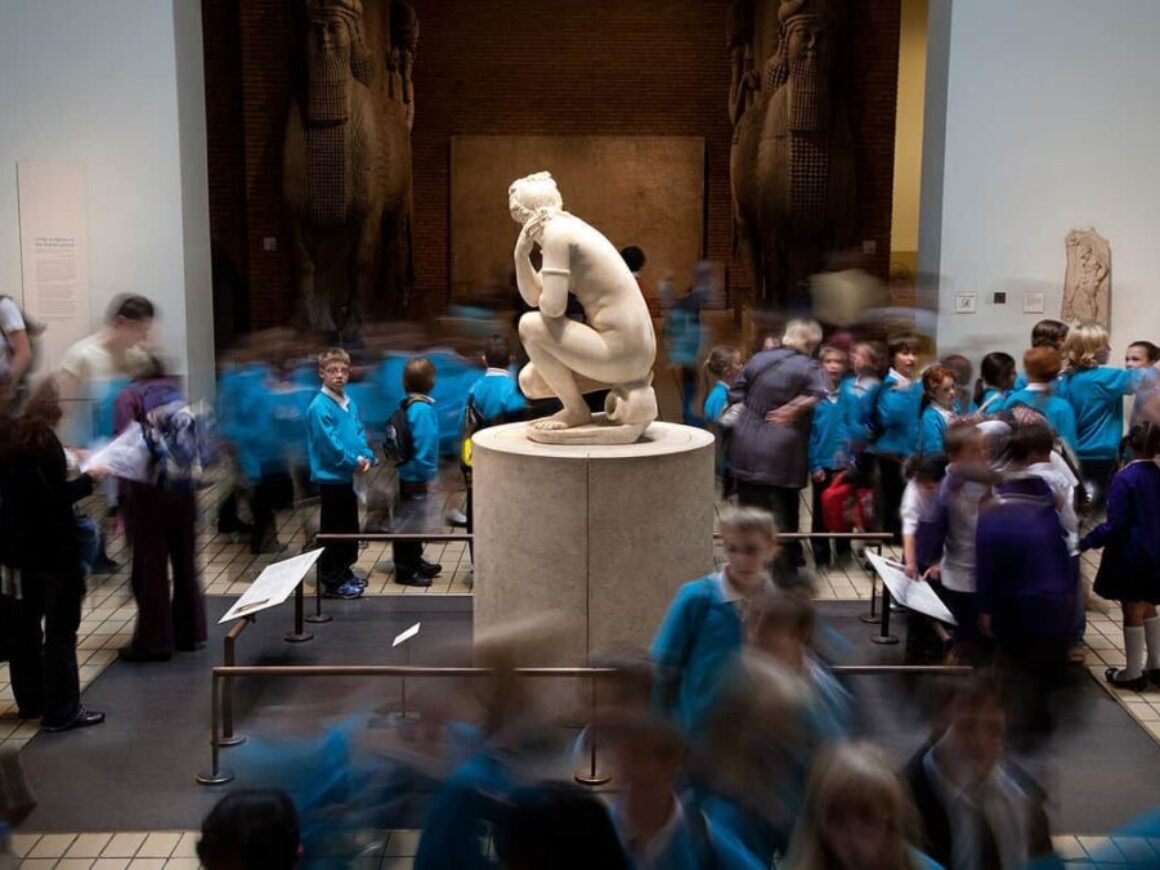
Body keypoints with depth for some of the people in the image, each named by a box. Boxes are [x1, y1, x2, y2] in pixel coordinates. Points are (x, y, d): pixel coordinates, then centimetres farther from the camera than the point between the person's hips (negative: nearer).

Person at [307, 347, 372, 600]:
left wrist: (366, 457, -8)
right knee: (333, 531, 1)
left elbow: (359, 433, 9)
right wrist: (354, 461, -14)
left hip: (348, 476, 8)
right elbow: (330, 444, -20)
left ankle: (345, 573, 31)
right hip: (331, 477, -8)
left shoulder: (350, 403, 7)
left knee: (350, 528, 18)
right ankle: (333, 582, 10)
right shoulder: (320, 406, -17)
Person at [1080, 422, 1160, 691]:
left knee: (1132, 611, 2)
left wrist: (1086, 542, -12)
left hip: (1130, 554, -6)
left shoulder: (1124, 478, -18)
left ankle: (1133, 673, 12)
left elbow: (1115, 525, -20)